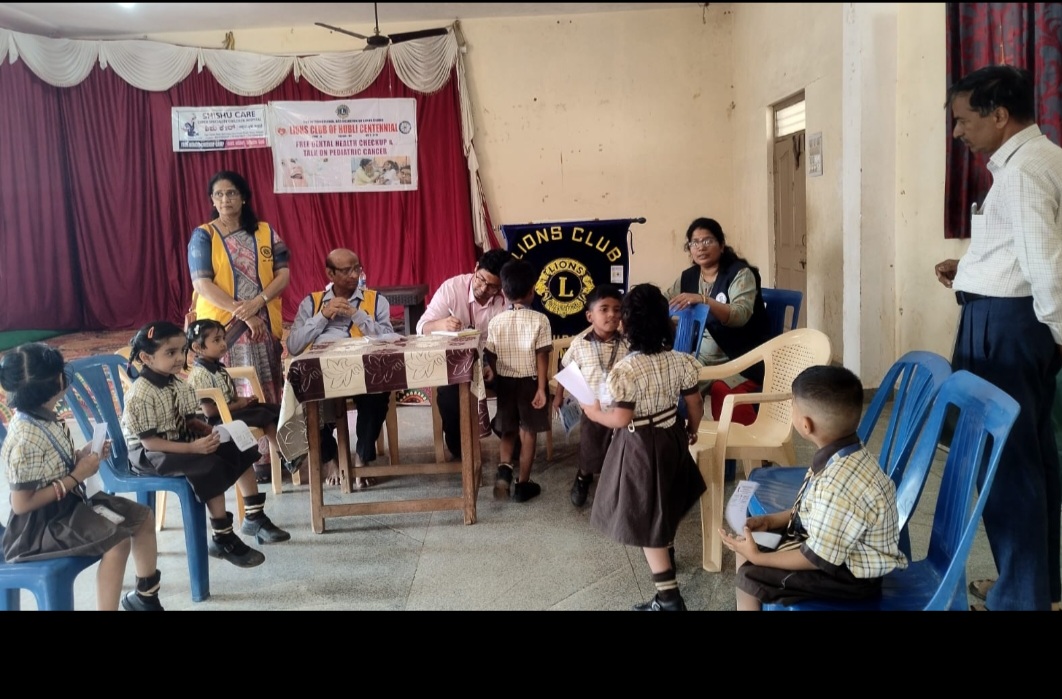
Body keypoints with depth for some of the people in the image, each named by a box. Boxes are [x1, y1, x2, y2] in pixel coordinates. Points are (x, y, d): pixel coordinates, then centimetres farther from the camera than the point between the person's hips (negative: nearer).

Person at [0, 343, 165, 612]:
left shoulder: (45, 418, 1)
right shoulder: (25, 439, -26)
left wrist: (83, 455, -2)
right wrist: (76, 476, -22)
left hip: (68, 503, 10)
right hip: (39, 523, -10)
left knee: (143, 516, 10)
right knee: (118, 540, -27)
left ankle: (145, 595, 24)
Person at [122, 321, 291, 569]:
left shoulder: (177, 384, 4)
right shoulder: (140, 395, -23)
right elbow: (149, 441, -25)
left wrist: (208, 431, -10)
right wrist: (192, 448, -30)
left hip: (181, 441, 9)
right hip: (149, 455, -9)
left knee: (239, 451, 2)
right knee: (211, 466, -30)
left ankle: (254, 517, 11)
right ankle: (222, 539, -19)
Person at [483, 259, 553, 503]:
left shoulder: (496, 321, -5)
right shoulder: (539, 320, -12)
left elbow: (490, 357, 0)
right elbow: (542, 357, -14)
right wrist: (541, 389, -10)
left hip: (504, 382, 3)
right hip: (529, 382, -2)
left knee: (507, 430, 17)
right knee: (528, 432, 8)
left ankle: (503, 469, -7)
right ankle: (523, 484, 14)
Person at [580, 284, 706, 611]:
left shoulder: (625, 369, -25)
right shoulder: (679, 361, -7)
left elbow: (622, 419, -23)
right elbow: (695, 404, 2)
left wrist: (595, 413, -4)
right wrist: (692, 430, 20)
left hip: (639, 448, -7)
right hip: (672, 439, 7)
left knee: (646, 517, 3)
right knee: (664, 504, 30)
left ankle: (669, 596, 4)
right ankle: (667, 555, 53)